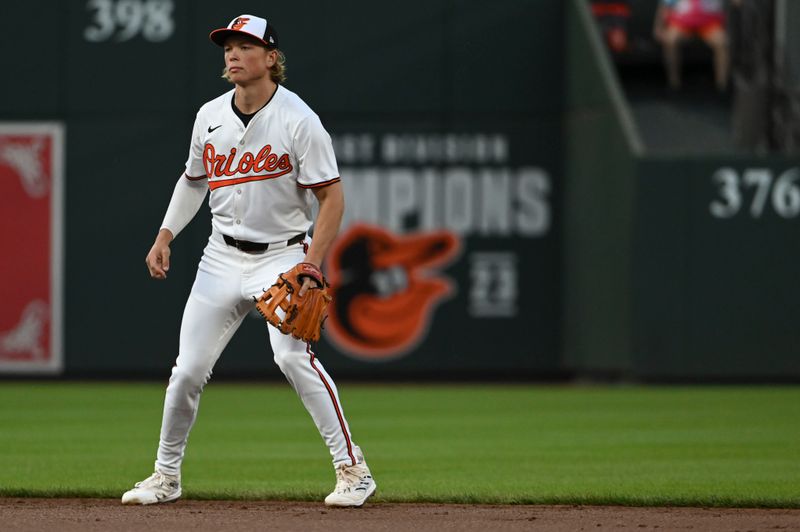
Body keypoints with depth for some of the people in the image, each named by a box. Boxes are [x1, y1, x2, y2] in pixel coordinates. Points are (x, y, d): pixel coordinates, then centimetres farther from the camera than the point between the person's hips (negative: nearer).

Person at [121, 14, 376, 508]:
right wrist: (165, 235, 11)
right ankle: (166, 476, 19)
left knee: (293, 355, -25)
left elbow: (332, 196, -13)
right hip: (222, 258, 5)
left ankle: (353, 468, -19)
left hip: (281, 255, -5)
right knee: (189, 369, 2)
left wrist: (311, 265, -22)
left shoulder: (298, 120, -13)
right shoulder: (210, 116, 3)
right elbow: (195, 179, 21)